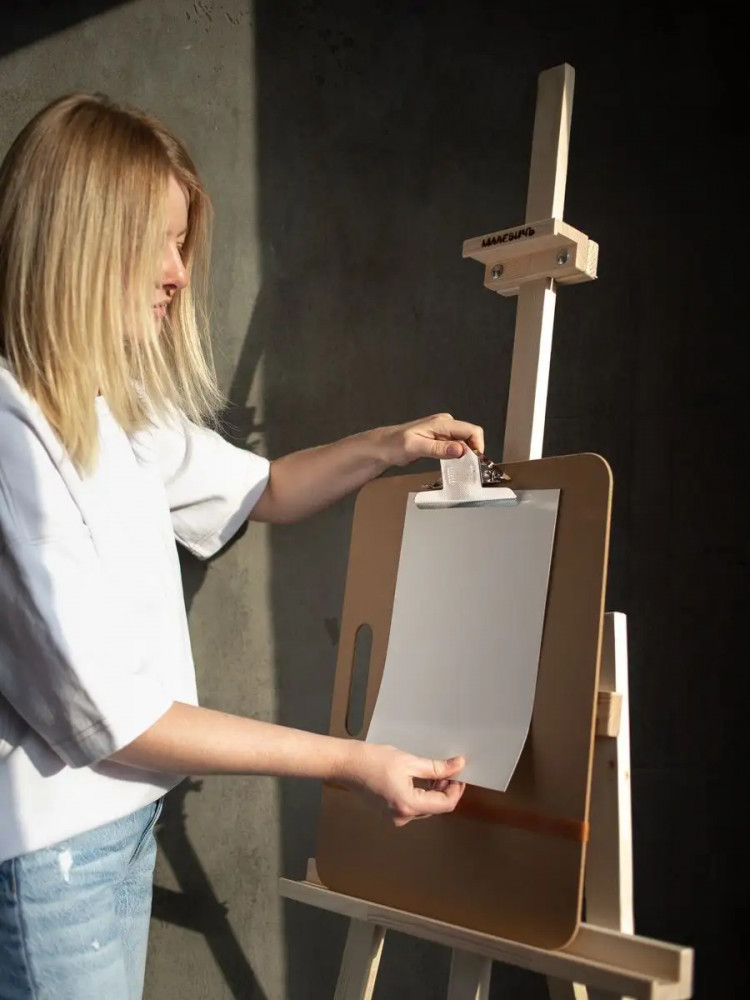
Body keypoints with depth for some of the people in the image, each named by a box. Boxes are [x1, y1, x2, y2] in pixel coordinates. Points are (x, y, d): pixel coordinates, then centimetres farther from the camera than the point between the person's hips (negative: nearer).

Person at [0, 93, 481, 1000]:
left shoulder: (109, 404, 5)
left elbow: (260, 490, 19)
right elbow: (109, 717, -23)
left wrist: (387, 447, 2)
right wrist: (348, 764, -19)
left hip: (120, 817, 8)